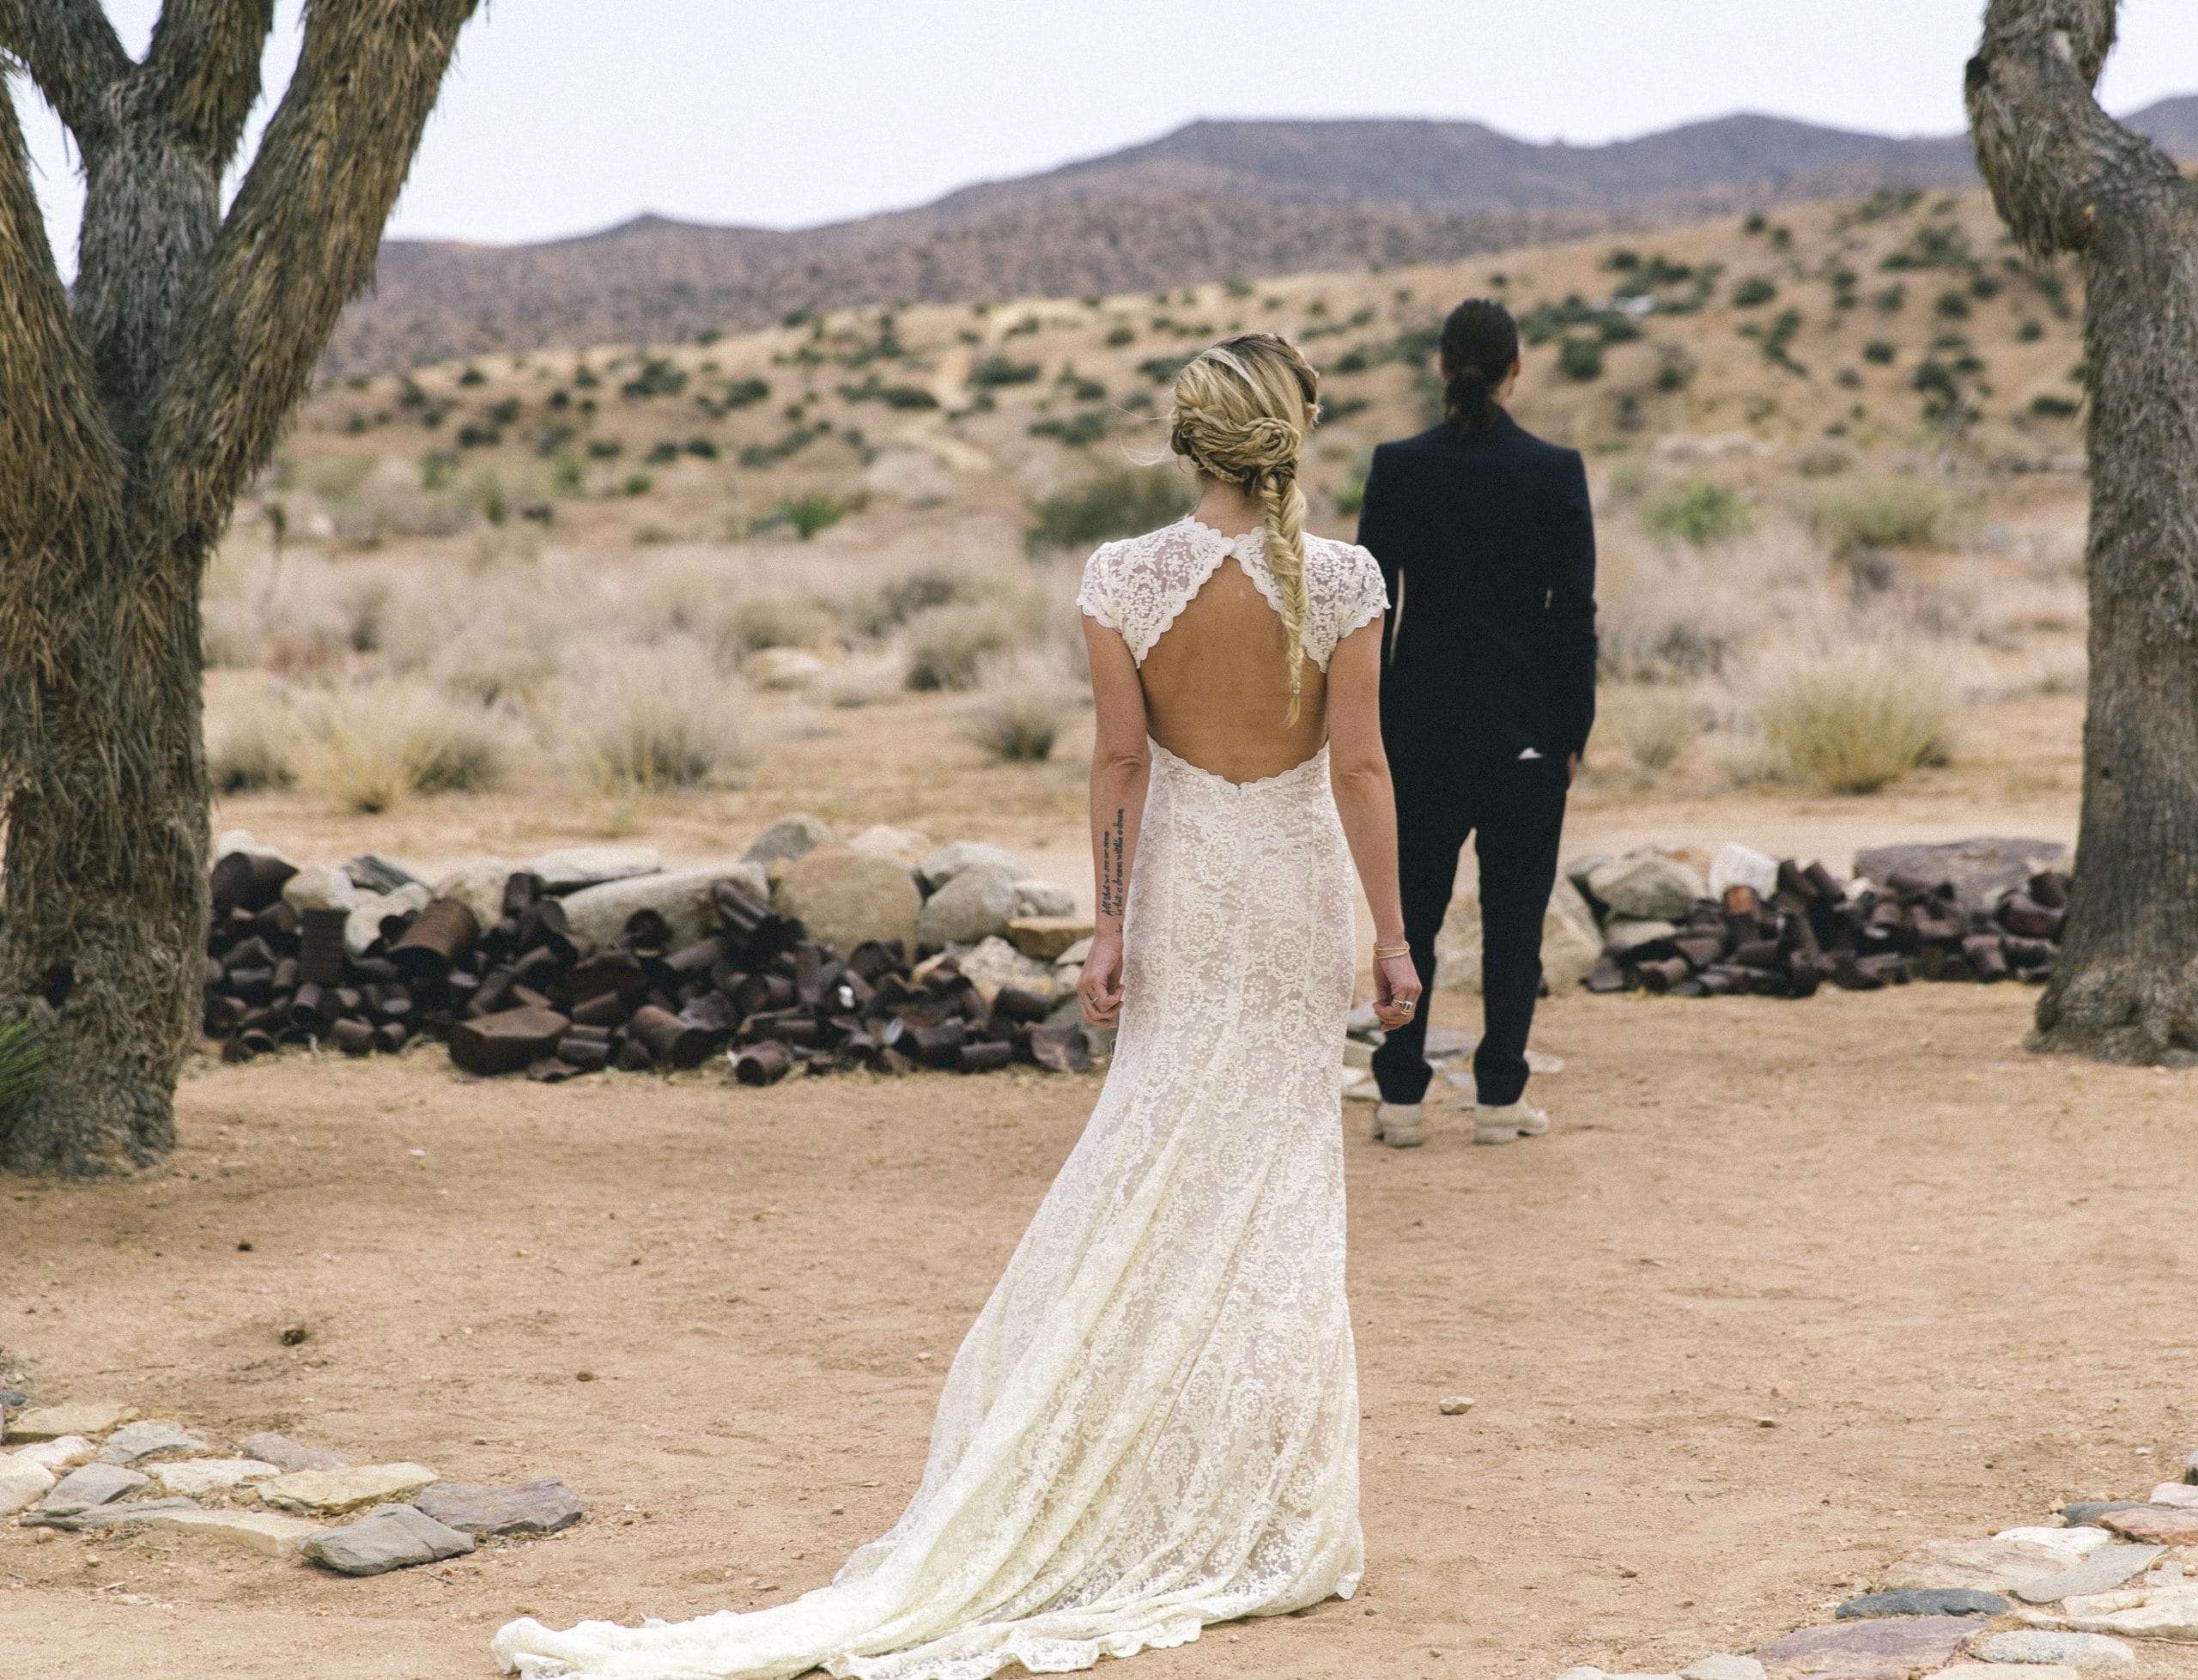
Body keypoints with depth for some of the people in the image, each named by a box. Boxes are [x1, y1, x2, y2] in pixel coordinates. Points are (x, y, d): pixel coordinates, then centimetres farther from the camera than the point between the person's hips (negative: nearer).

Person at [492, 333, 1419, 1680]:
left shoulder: (1127, 579, -8)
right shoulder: (1343, 580, -11)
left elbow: (1122, 763, -5)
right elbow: (1360, 770, -8)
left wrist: (1112, 927, 2)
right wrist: (1392, 933, 0)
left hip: (1184, 886, 1)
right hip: (1300, 893, -1)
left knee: (1163, 1162, 12)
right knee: (1278, 1176, 7)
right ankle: (1260, 1502, 12)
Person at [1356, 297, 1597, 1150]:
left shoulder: (1398, 467, -4)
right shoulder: (1555, 471, -7)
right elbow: (1575, 611, -5)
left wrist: (1367, 723, 6)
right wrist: (1574, 729, 3)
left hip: (1421, 720, 1)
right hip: (1524, 725, -1)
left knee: (1412, 907, 9)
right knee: (1514, 910, 7)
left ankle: (1401, 1097, 10)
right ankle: (1500, 1098, 7)